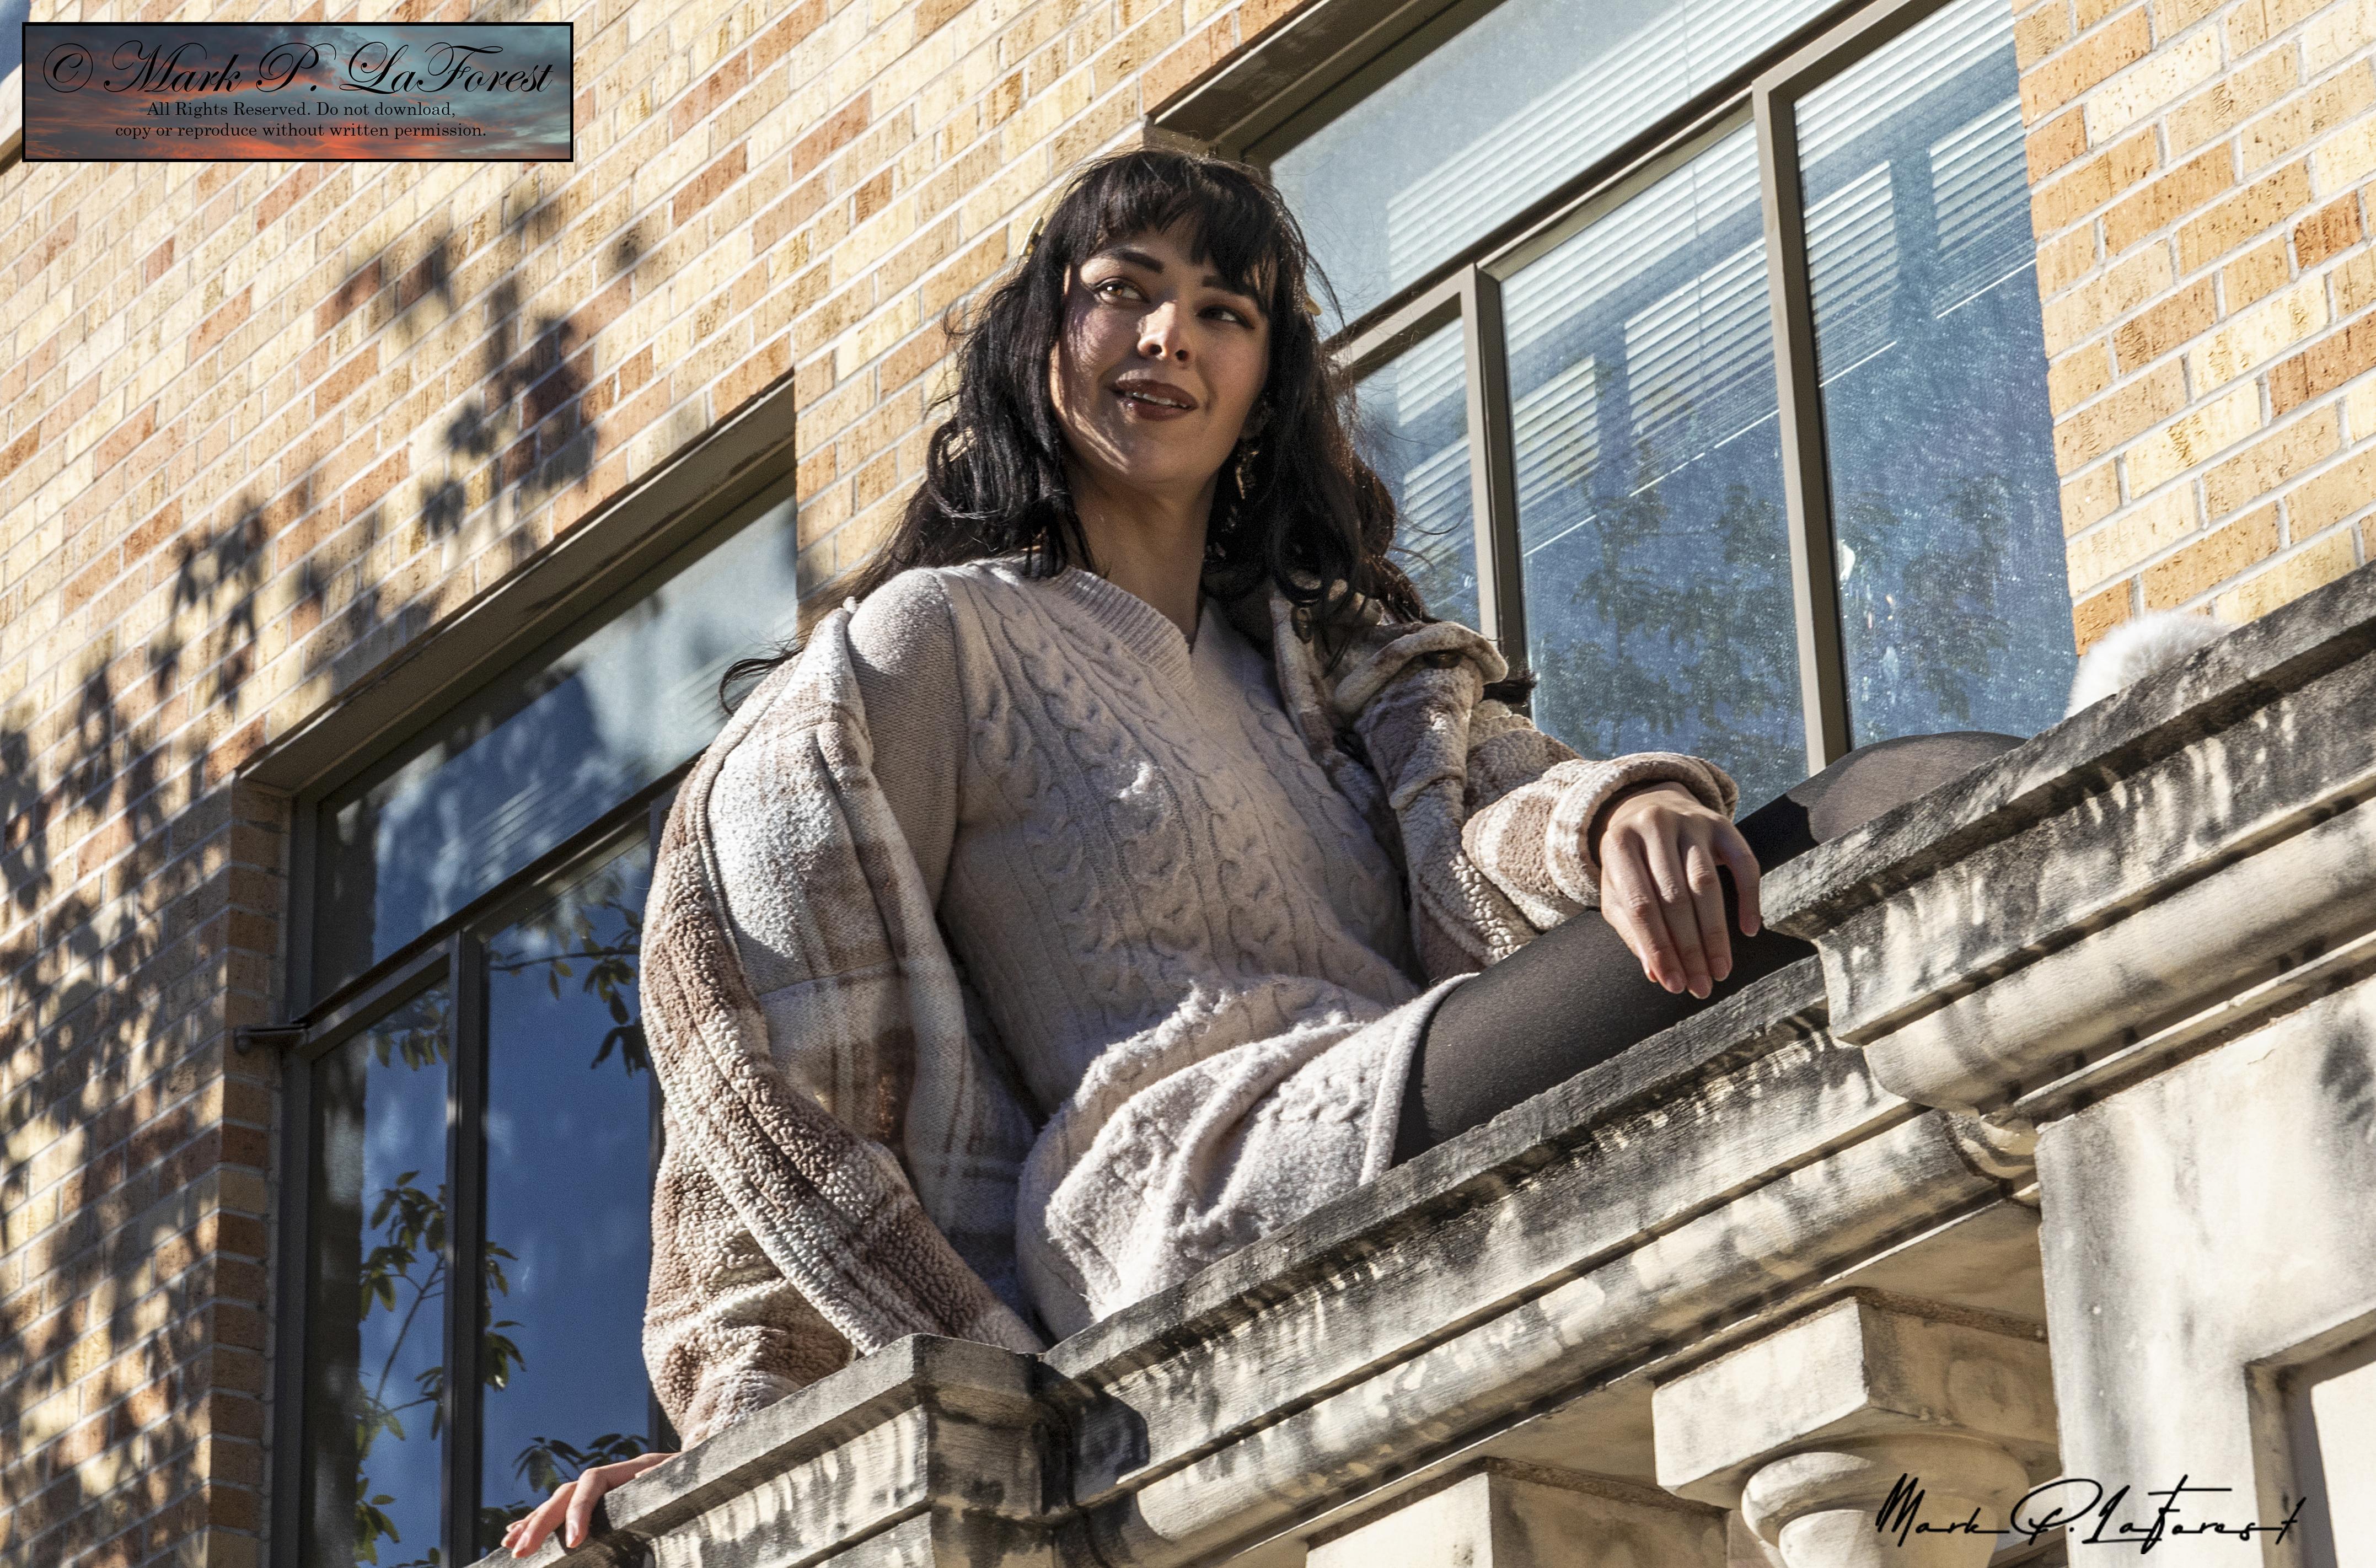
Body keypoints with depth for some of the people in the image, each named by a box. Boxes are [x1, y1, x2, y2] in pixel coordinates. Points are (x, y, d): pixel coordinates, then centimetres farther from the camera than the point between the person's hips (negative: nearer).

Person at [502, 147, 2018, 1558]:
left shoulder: (1350, 665, 36)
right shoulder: (930, 645, 19)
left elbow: (1508, 804, 12)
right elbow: (765, 1037, 8)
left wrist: (1621, 813, -16)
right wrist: (736, 1410, -5)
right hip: (1185, 1173, -5)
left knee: (1904, 808, -22)